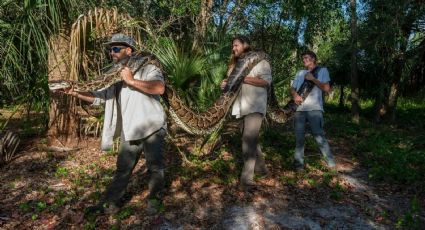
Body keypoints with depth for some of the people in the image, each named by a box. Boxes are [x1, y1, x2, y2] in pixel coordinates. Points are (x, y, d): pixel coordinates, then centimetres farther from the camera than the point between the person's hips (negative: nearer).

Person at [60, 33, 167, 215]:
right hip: (129, 133, 6)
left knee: (155, 167, 9)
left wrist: (132, 81, -24)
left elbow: (159, 87, -27)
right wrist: (75, 92, 2)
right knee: (122, 169, 14)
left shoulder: (147, 69, -7)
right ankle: (111, 203, 26)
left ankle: (154, 200, 29)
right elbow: (97, 97, 16)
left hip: (152, 130, -5)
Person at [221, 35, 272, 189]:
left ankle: (247, 178, -12)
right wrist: (226, 85, 3)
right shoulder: (236, 64, 22)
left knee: (249, 141, -15)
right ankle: (261, 168, 32)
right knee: (250, 140, 16)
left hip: (254, 107, -8)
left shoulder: (259, 60, -1)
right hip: (241, 108, 8)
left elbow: (266, 81, -14)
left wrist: (243, 78, -19)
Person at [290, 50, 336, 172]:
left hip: (314, 108, -4)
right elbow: (292, 88, 17)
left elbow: (327, 89, 0)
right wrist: (295, 95, -5)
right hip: (299, 109, 4)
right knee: (299, 137, 2)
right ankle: (298, 163, 7)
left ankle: (331, 162, -1)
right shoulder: (300, 73, 23)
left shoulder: (322, 70, 10)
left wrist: (313, 79, -7)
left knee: (319, 136, -10)